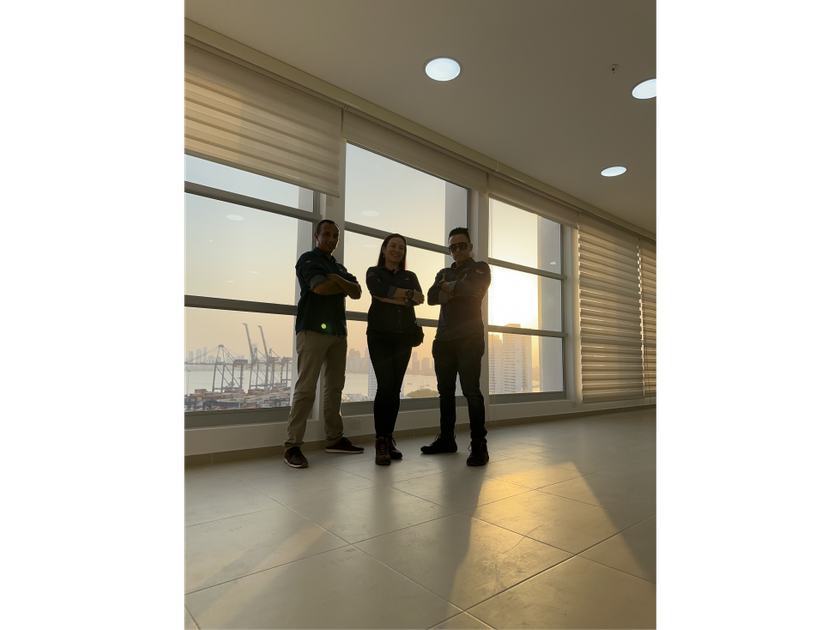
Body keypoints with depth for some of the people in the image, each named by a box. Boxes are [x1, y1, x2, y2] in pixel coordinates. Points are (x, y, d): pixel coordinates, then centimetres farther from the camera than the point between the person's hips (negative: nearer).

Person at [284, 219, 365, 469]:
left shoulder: (338, 267, 23)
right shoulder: (309, 259, 2)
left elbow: (357, 292, 9)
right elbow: (320, 287, -16)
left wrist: (338, 279, -9)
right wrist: (346, 285, 1)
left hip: (338, 332, 7)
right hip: (313, 329, -7)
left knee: (335, 387, 8)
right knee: (306, 388, -11)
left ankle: (335, 439, 16)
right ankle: (292, 446, -7)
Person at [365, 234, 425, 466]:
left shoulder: (410, 276, 17)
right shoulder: (374, 272, 10)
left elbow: (419, 299, -3)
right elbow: (378, 290, -14)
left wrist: (390, 297, -10)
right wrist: (407, 293, -8)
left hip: (404, 337, 3)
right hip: (380, 335, -3)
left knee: (396, 388, 1)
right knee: (385, 386, -13)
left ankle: (389, 438, 10)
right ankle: (381, 442, -7)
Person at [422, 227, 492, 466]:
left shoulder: (480, 268, 7)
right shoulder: (443, 273, 21)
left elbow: (471, 287, -15)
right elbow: (432, 296, 3)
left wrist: (447, 286, 0)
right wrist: (455, 291, -11)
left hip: (469, 338, -5)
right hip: (443, 339, 5)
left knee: (471, 390, -10)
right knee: (445, 390, 7)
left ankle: (478, 444, -5)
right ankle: (446, 439, 17)